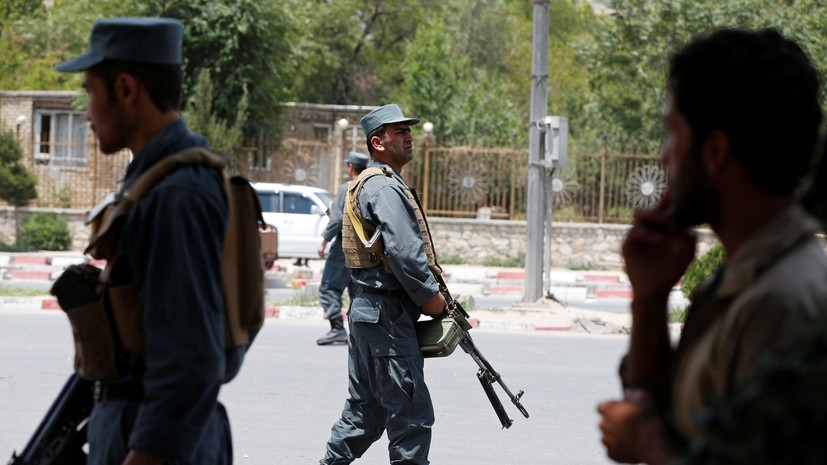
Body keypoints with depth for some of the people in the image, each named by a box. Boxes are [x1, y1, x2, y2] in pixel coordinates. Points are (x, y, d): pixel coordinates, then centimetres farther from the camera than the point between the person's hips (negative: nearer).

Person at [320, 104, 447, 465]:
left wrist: (428, 292, 13)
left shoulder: (367, 184, 21)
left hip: (365, 310, 11)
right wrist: (429, 295, -13)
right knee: (411, 412, -7)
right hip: (388, 313, -11)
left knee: (366, 407, 16)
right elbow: (403, 250, -23)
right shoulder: (384, 187, -14)